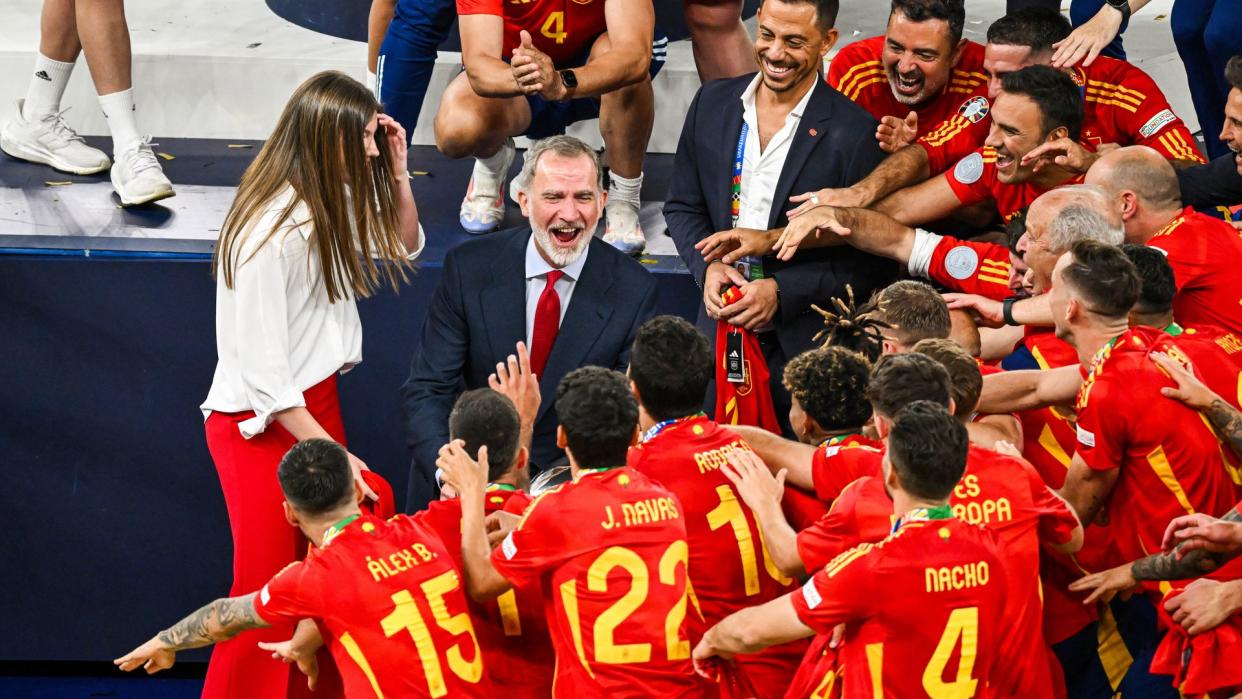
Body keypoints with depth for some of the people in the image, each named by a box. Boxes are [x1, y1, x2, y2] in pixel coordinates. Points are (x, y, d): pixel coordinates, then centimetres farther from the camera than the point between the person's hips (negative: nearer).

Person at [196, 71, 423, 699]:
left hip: (315, 405, 8)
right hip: (260, 428, -8)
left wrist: (396, 172, 0)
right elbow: (262, 373, -21)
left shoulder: (333, 203, -1)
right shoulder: (267, 235, -24)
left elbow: (402, 249, 18)